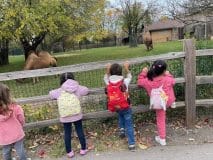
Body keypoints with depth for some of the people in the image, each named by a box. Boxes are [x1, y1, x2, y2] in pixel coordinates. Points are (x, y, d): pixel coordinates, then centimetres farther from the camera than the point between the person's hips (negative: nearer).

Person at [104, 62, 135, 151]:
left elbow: (105, 78, 17)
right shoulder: (124, 81, -13)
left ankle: (122, 129, 29)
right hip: (125, 107, -3)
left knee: (120, 115, 37)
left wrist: (107, 70, 18)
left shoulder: (108, 82, -9)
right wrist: (126, 68, 19)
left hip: (115, 107, 3)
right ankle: (131, 144, 8)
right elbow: (129, 77, 12)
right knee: (129, 125, 7)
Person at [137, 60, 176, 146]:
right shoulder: (168, 79, -23)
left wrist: (143, 73, 0)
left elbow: (140, 82, -6)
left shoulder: (148, 81, -25)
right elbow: (173, 81, 1)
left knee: (160, 119, 17)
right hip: (169, 100, 0)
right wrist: (168, 75, 15)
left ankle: (162, 139, 28)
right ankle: (173, 103, 45)